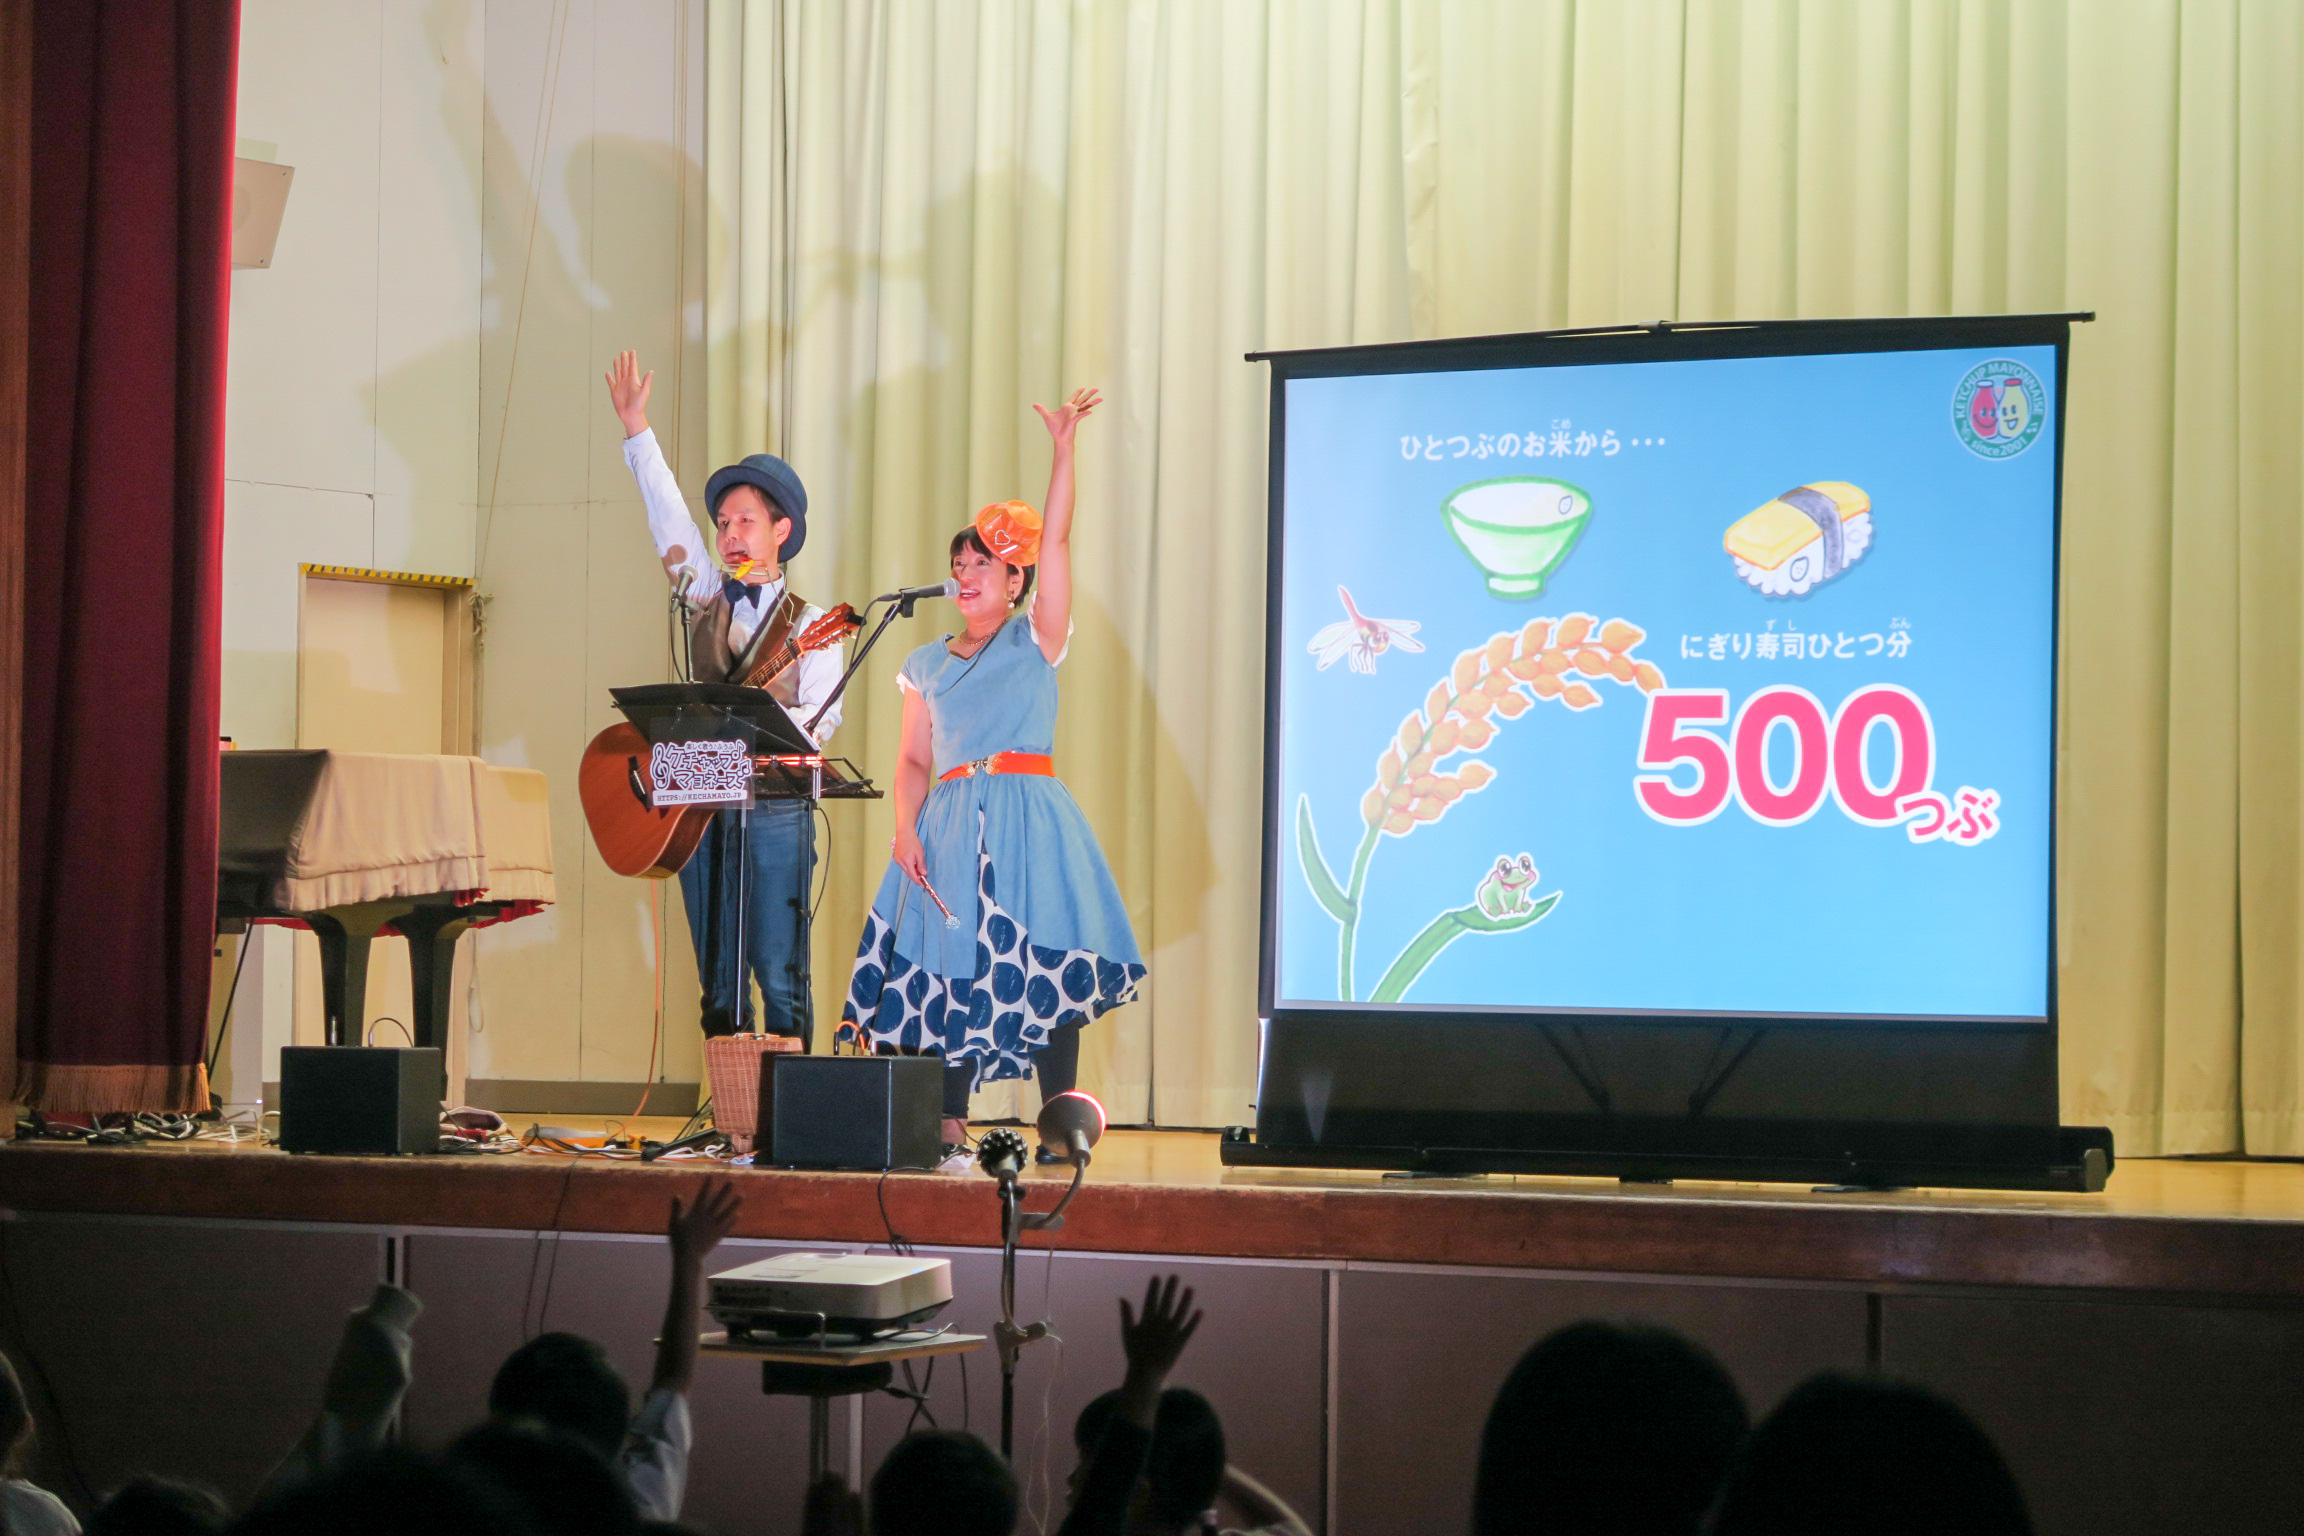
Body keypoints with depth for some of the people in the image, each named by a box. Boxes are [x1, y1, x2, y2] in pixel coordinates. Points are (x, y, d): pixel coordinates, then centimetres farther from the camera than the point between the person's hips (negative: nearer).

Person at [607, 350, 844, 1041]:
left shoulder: (809, 623, 4)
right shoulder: (706, 601, 14)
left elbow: (823, 714, -7)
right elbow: (669, 518, 8)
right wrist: (636, 429, 1)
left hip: (776, 807, -4)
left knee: (780, 976, -7)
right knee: (717, 978, 2)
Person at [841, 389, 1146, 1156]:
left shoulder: (1036, 641, 7)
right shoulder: (926, 664, 17)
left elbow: (1054, 543, -3)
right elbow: (913, 760, 13)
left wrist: (1062, 446, -10)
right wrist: (905, 830, -4)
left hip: (1026, 819, -3)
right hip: (950, 826, 3)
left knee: (1040, 965, -10)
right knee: (949, 967, -1)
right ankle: (949, 1124, 2)